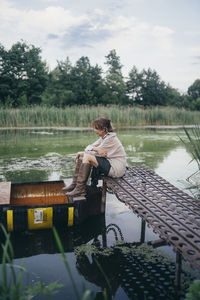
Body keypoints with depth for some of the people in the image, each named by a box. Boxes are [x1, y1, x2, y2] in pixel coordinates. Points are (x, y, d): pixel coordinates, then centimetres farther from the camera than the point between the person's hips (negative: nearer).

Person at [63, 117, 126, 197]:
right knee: (81, 156, 2)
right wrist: (95, 148, -14)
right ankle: (74, 184, 3)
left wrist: (82, 153, -5)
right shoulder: (103, 137, 10)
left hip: (116, 168, -10)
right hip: (108, 162, 10)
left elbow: (97, 153, -15)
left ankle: (80, 189, -19)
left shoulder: (110, 138, -18)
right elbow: (89, 147, 8)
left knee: (87, 157, -23)